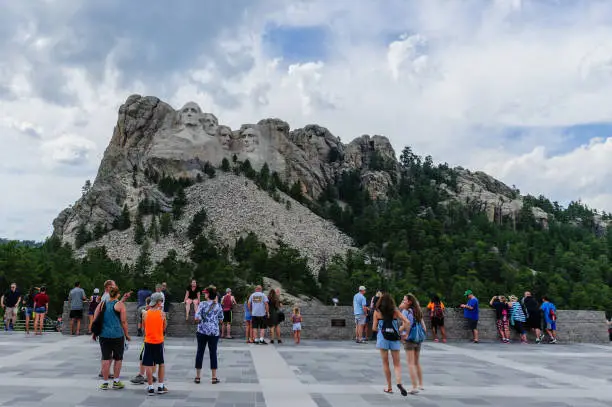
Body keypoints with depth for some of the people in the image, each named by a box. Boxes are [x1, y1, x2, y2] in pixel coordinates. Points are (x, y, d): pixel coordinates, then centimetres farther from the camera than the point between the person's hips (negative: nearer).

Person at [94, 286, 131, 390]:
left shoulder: (102, 304, 5)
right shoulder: (120, 305, -5)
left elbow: (95, 319, 7)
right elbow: (123, 321, -6)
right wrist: (127, 335, 4)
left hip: (104, 335, 3)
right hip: (117, 335, -3)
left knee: (105, 359, 7)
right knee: (118, 358, 11)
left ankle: (105, 382, 11)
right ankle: (116, 382, 18)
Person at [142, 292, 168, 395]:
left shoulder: (145, 314, -3)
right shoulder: (162, 313, -7)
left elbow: (143, 327, 9)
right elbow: (164, 328, 6)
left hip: (148, 342, 1)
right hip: (159, 342, 0)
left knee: (148, 365, 4)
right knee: (161, 364, 14)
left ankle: (151, 388, 5)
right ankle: (160, 387, 16)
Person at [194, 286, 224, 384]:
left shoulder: (202, 304, -9)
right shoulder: (218, 305, 0)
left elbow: (197, 318, -13)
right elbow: (221, 320, 5)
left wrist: (197, 320, 8)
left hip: (202, 331, -1)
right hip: (214, 332, 2)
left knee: (200, 352, 8)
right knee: (213, 353, 7)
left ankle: (197, 377, 14)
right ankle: (214, 377, 10)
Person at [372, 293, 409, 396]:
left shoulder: (377, 312, 1)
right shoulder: (395, 311, 3)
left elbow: (374, 328, -1)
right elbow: (407, 323, -5)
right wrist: (399, 330, 6)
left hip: (382, 338, -1)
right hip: (394, 338, 1)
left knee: (385, 363, 12)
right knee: (397, 364, 8)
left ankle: (389, 387, 15)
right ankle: (399, 382, -15)